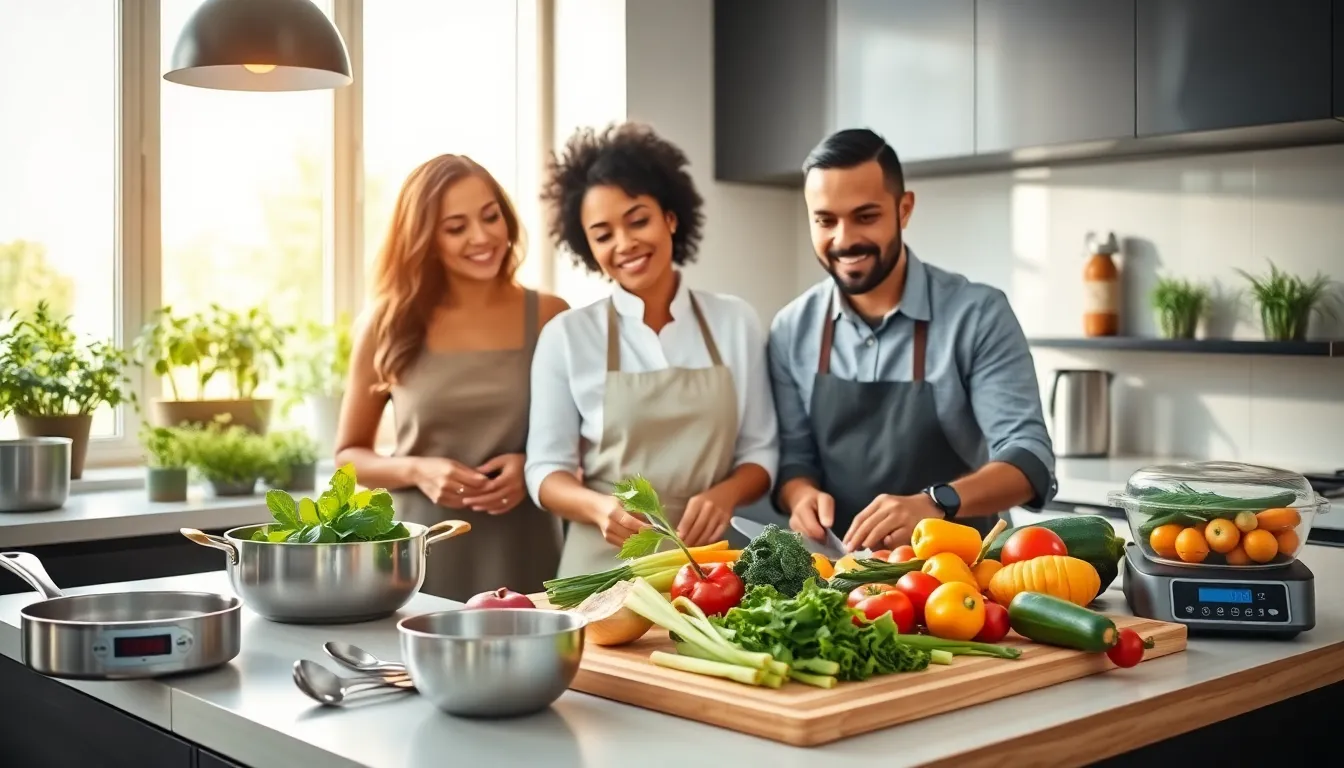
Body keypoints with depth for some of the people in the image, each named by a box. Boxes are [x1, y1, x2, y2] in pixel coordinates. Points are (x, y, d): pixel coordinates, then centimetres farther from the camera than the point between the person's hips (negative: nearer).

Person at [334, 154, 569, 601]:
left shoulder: (549, 318, -1)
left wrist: (534, 467, -11)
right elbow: (348, 454, 9)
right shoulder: (388, 325, 0)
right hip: (424, 556, 0)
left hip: (523, 559, 0)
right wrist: (417, 471, -10)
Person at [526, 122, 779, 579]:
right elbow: (546, 470, -2)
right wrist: (600, 507, -22)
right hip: (606, 566, -1)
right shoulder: (567, 336, -2)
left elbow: (760, 451, 6)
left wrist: (725, 493, -15)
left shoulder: (735, 323, 3)